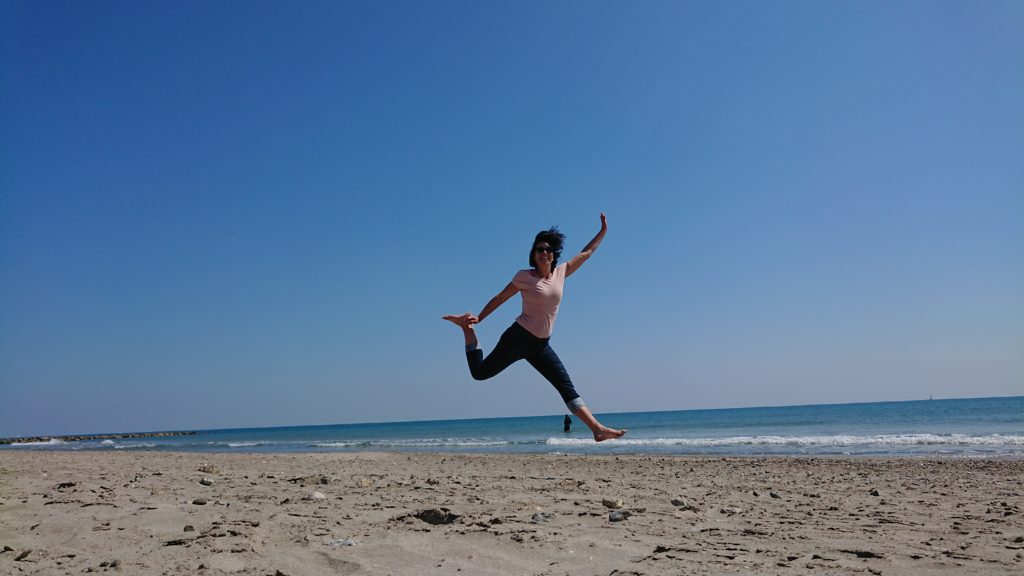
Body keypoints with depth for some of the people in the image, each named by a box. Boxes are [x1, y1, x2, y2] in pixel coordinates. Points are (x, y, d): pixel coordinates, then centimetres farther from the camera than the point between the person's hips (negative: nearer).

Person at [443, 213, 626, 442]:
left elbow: (586, 253, 20)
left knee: (567, 387, -1)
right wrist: (478, 318, -3)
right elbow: (500, 298, 0)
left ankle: (598, 429, -4)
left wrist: (603, 231, 23)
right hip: (518, 338, -4)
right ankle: (467, 328, 19)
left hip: (541, 345, 5)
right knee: (480, 372, 0)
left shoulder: (561, 273, 8)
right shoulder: (524, 276, -7)